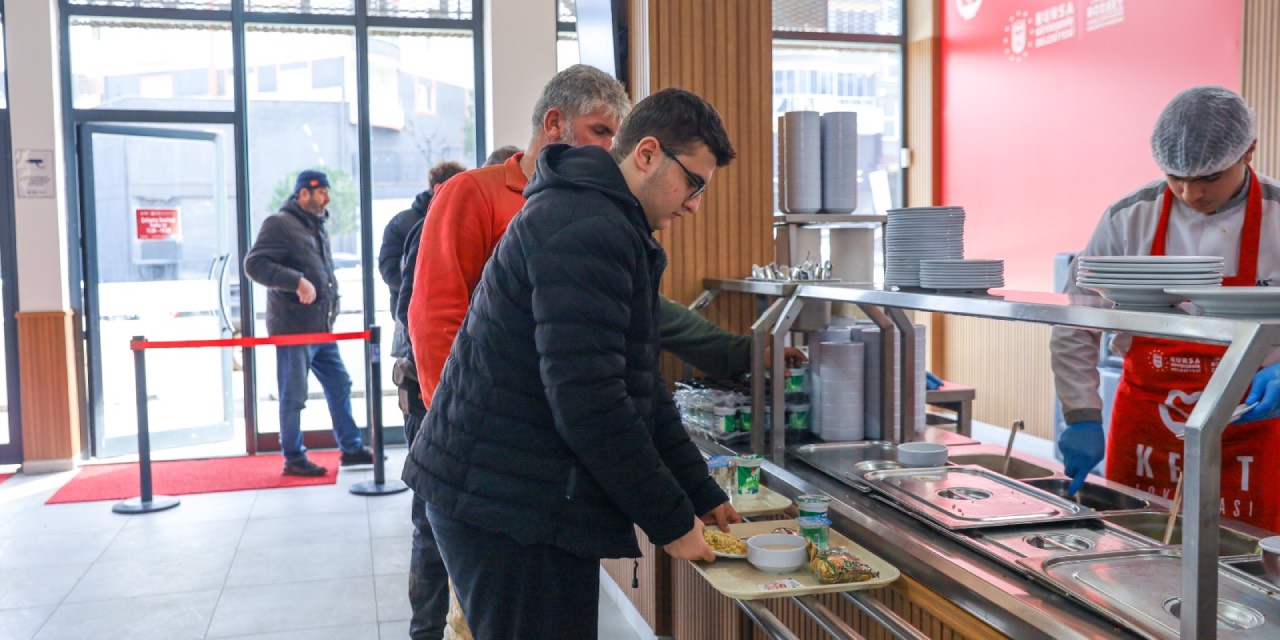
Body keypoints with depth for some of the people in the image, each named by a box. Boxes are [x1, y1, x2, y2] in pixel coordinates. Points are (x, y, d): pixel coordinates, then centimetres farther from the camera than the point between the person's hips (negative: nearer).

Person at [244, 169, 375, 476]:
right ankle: (294, 459, 11)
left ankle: (351, 448, 22)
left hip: (322, 329, 9)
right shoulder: (279, 224, -10)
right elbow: (254, 264, -19)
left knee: (339, 385, 12)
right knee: (293, 397, 0)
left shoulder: (316, 226, 18)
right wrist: (297, 281, -26)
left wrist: (331, 308, 18)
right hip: (293, 329, -9)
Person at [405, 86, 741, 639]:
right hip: (508, 508, -10)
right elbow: (586, 401, -25)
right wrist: (671, 522, -15)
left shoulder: (608, 228, 16)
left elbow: (638, 384, 19)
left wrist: (702, 497, 16)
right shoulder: (587, 230, -18)